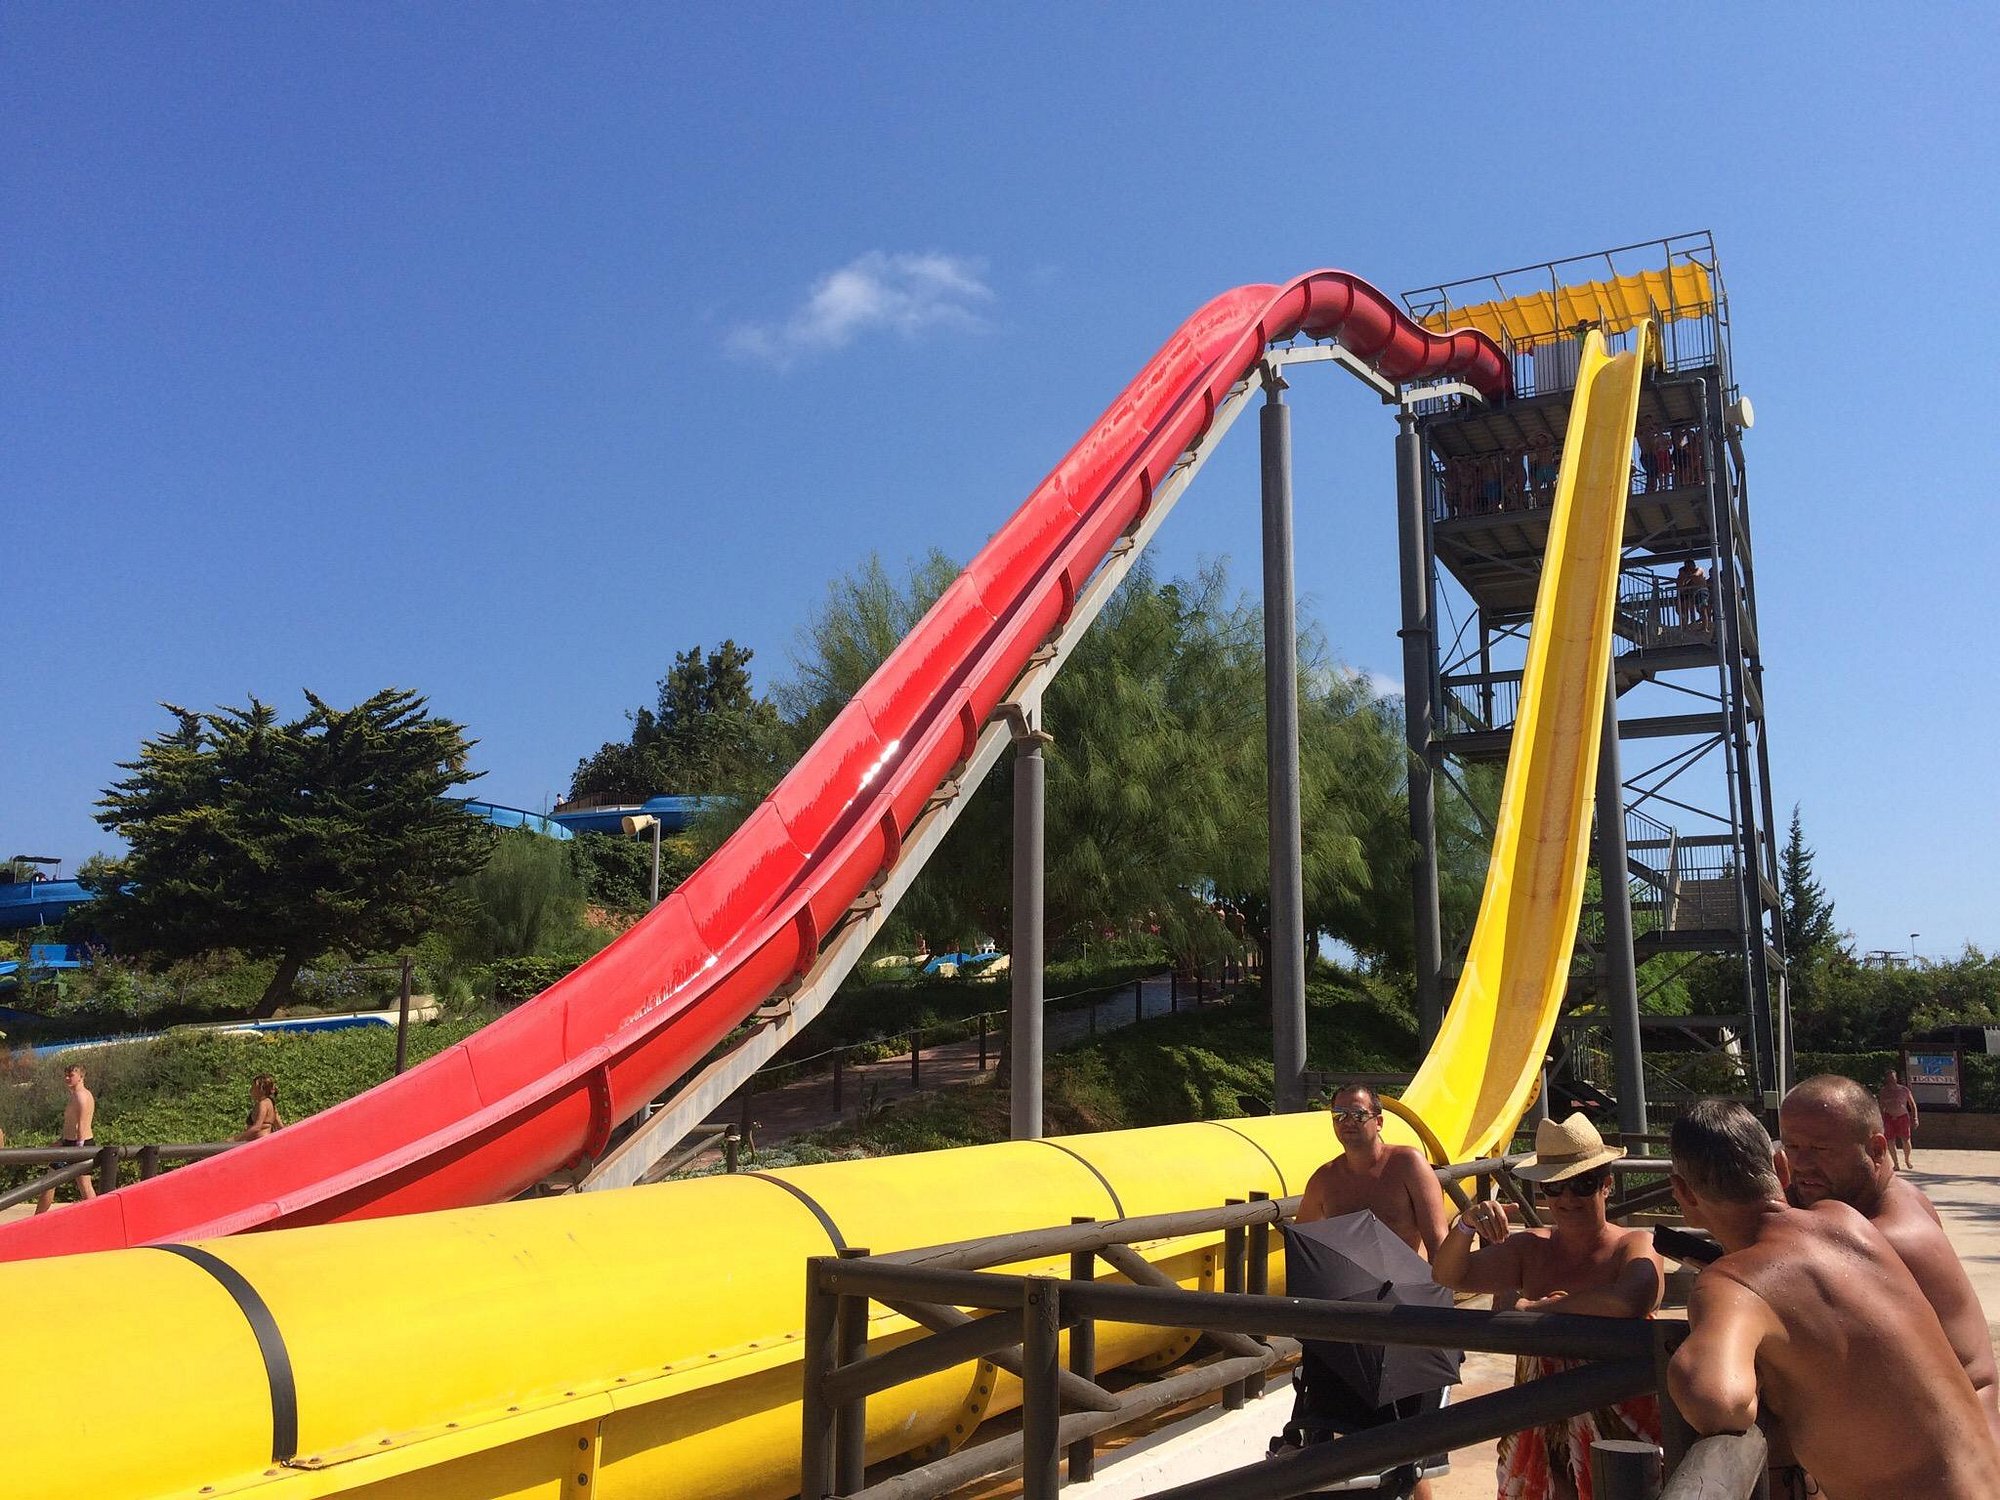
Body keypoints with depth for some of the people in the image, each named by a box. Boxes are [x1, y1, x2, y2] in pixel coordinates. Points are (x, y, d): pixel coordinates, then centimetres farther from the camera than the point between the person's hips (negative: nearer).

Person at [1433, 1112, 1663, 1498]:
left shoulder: (1635, 1246, -8)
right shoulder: (1530, 1249, 4)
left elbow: (1629, 1303, -30)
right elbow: (1448, 1276, -3)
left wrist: (1538, 1306, -19)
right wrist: (1467, 1224, -22)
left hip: (1617, 1432, -4)